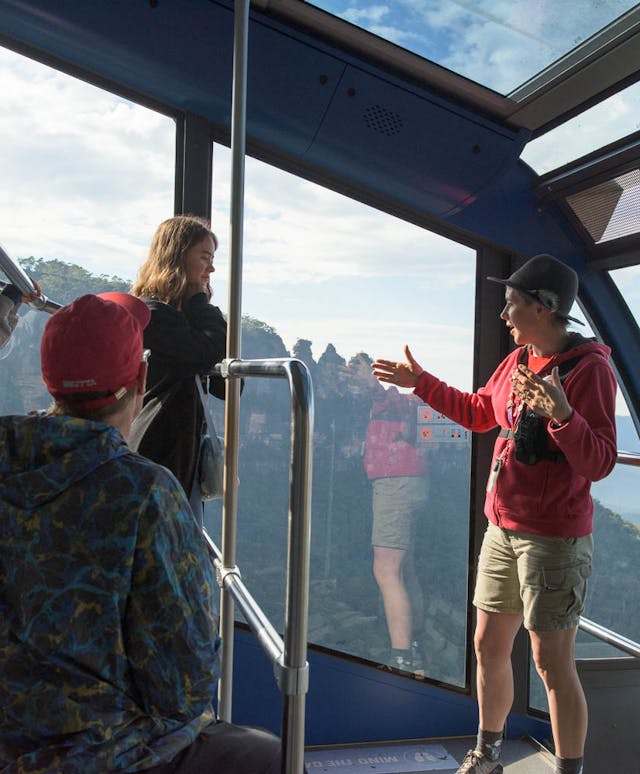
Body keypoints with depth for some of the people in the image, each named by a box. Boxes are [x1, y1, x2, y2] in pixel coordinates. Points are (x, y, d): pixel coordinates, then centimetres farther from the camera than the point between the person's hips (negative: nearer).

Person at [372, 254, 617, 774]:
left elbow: (599, 463, -21)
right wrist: (420, 381, 24)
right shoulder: (518, 360, 8)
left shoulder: (589, 368, -16)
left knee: (552, 662, -1)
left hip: (554, 537, -8)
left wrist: (561, 413, -37)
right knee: (488, 646, 17)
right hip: (503, 530, 8)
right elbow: (479, 412, 23)